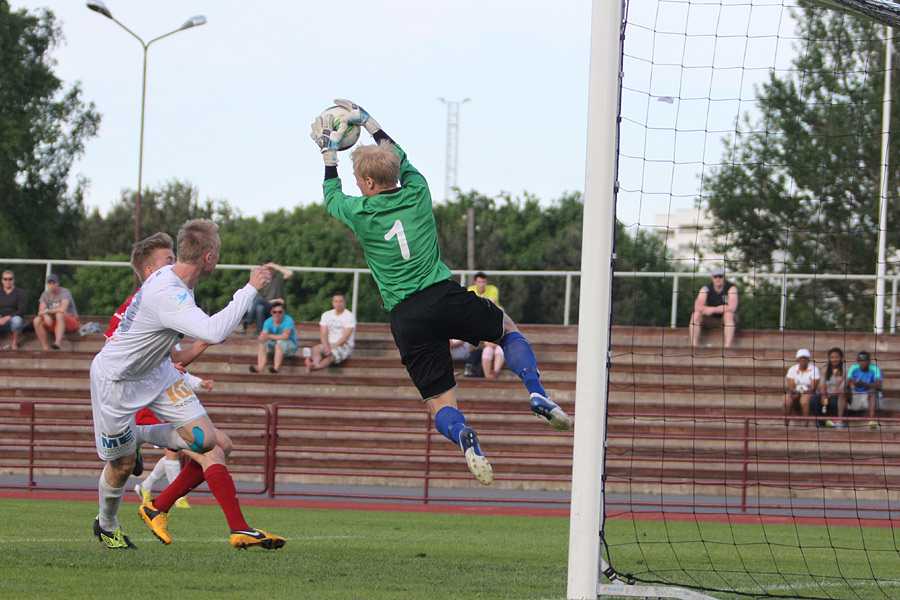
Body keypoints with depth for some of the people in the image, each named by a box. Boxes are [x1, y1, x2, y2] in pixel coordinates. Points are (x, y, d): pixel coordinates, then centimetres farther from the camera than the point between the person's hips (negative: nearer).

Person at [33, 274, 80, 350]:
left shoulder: (65, 292, -13)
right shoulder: (45, 294, 6)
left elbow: (63, 309, -29)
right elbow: (41, 311, -2)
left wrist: (47, 311, -19)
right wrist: (46, 316, -26)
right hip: (54, 323, 6)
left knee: (59, 314, -39)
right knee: (37, 320, -18)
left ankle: (57, 343, -52)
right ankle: (45, 347, -23)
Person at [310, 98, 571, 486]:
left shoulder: (360, 214, 1)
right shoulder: (417, 193, 7)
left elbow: (332, 198, 26)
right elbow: (402, 160, 30)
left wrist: (329, 153, 34)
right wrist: (369, 123, 38)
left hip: (407, 318, -2)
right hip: (446, 296, 2)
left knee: (440, 404, 3)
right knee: (508, 328, 29)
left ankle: (462, 435, -33)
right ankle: (537, 394, 4)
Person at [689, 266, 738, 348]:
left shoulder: (731, 288, -12)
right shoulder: (706, 289, -5)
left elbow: (732, 308, -25)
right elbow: (697, 307, -19)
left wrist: (713, 310, -26)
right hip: (711, 319, 3)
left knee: (728, 314, -36)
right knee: (696, 315, -23)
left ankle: (727, 346, -42)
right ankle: (694, 346, -27)